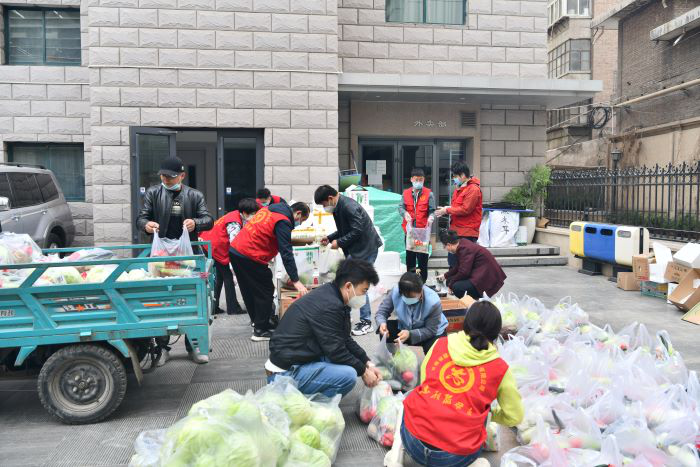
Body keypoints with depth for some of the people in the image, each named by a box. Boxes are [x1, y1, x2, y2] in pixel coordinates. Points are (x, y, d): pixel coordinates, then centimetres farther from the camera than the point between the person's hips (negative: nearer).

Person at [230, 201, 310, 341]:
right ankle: (260, 331, 7)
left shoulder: (268, 209, 15)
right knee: (265, 292, 3)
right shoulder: (283, 222, -12)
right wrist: (296, 281, -16)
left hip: (235, 250, 9)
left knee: (250, 291, 20)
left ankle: (258, 322, 33)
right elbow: (286, 252, -17)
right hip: (250, 257, -9)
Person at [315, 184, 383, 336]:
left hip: (365, 248, -10)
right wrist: (330, 238, 9)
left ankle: (366, 322, 4)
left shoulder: (349, 207, -22)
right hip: (354, 250, 10)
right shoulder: (338, 207, 9)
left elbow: (357, 231, -24)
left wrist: (339, 242, -16)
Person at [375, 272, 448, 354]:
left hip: (433, 333, -3)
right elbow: (382, 311, -17)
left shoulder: (433, 302, -35)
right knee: (385, 329, -21)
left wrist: (410, 334, -42)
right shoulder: (395, 291, -27)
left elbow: (430, 330, -27)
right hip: (405, 327, 3)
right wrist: (381, 323, -41)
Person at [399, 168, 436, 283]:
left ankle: (422, 281, 10)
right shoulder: (406, 193, 7)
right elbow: (401, 207, 3)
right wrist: (405, 213, -18)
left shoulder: (428, 194, 1)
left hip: (423, 229, -2)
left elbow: (432, 210, -1)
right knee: (410, 255, 11)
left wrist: (430, 217, -21)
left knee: (422, 256, 0)